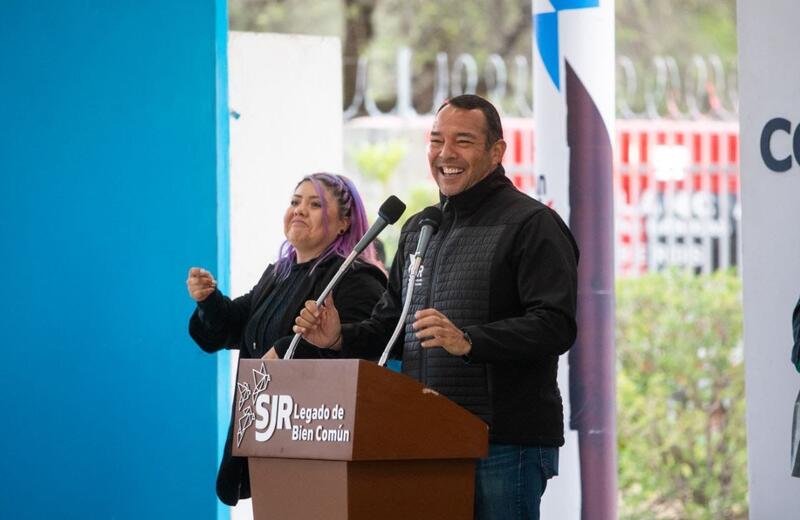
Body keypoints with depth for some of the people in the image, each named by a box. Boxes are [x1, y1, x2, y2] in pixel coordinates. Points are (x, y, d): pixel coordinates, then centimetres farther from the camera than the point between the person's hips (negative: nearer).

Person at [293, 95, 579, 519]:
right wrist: (341, 338, 5)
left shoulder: (532, 225, -6)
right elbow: (390, 323, 26)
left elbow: (556, 326, -18)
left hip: (507, 443, -7)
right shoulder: (418, 228, 20)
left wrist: (468, 341, -30)